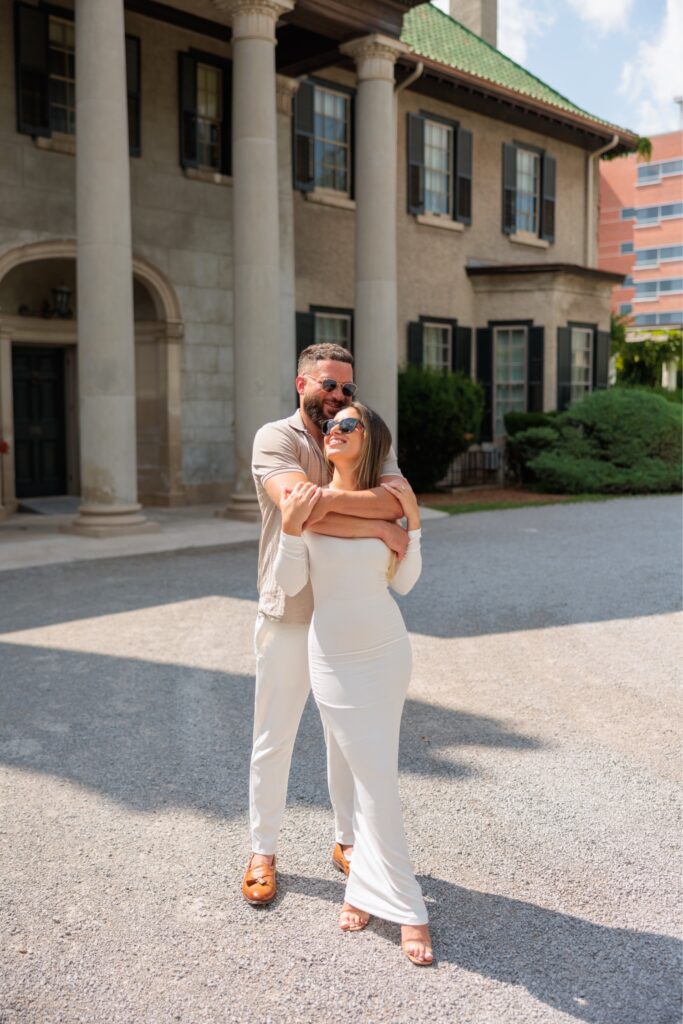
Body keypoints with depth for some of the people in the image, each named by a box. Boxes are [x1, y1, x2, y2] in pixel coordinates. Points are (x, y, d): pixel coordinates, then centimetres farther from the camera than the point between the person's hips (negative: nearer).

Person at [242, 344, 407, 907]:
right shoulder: (276, 438, -10)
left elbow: (396, 499, -19)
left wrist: (330, 498, -31)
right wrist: (379, 527, -28)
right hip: (289, 613, -3)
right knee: (274, 739, 10)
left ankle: (347, 841, 36)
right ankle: (263, 850, 29)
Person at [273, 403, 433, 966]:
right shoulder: (308, 500, -7)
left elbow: (403, 582, 3)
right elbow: (291, 583, -8)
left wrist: (413, 521, -6)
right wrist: (292, 527, -22)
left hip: (387, 650, 2)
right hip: (335, 657, -2)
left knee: (375, 776, 11)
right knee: (375, 780, 2)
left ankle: (365, 887, 29)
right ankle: (406, 908, 16)